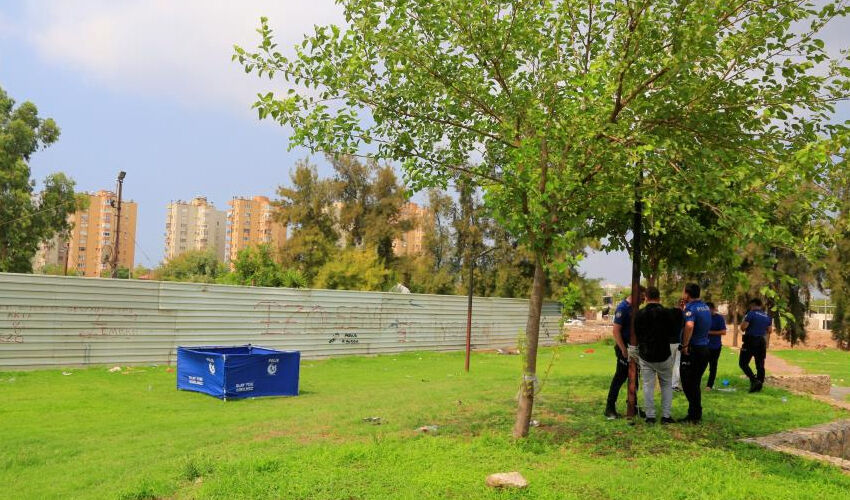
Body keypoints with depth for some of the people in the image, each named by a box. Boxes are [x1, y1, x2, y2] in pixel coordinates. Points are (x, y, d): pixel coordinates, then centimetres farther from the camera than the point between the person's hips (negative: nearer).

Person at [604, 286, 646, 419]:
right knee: (620, 377, -5)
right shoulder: (622, 308, -15)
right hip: (624, 348, -8)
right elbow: (616, 331, -19)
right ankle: (610, 408, 2)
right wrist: (624, 350, -22)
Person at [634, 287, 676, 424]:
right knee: (666, 385, 13)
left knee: (648, 386, 7)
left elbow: (635, 334, 1)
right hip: (664, 356, 0)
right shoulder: (666, 313, -9)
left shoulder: (640, 314, -5)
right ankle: (666, 415, 9)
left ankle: (650, 416, 6)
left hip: (645, 356, 1)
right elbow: (676, 331, -1)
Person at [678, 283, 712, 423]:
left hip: (693, 350, -8)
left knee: (688, 384, 1)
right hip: (705, 348, 8)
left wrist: (685, 345, -24)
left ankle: (694, 416, 4)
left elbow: (689, 325, -36)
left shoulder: (690, 308, -17)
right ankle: (696, 414, 22)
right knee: (695, 383, 17)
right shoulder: (705, 307, 10)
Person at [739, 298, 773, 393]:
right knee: (760, 364, 10)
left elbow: (743, 328, -13)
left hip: (750, 341, -6)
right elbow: (770, 330, 17)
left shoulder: (751, 314, -11)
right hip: (762, 342, 6)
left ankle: (754, 380, -17)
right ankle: (758, 386, 11)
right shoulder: (767, 316, 9)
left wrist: (744, 320, 4)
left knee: (743, 363, -1)